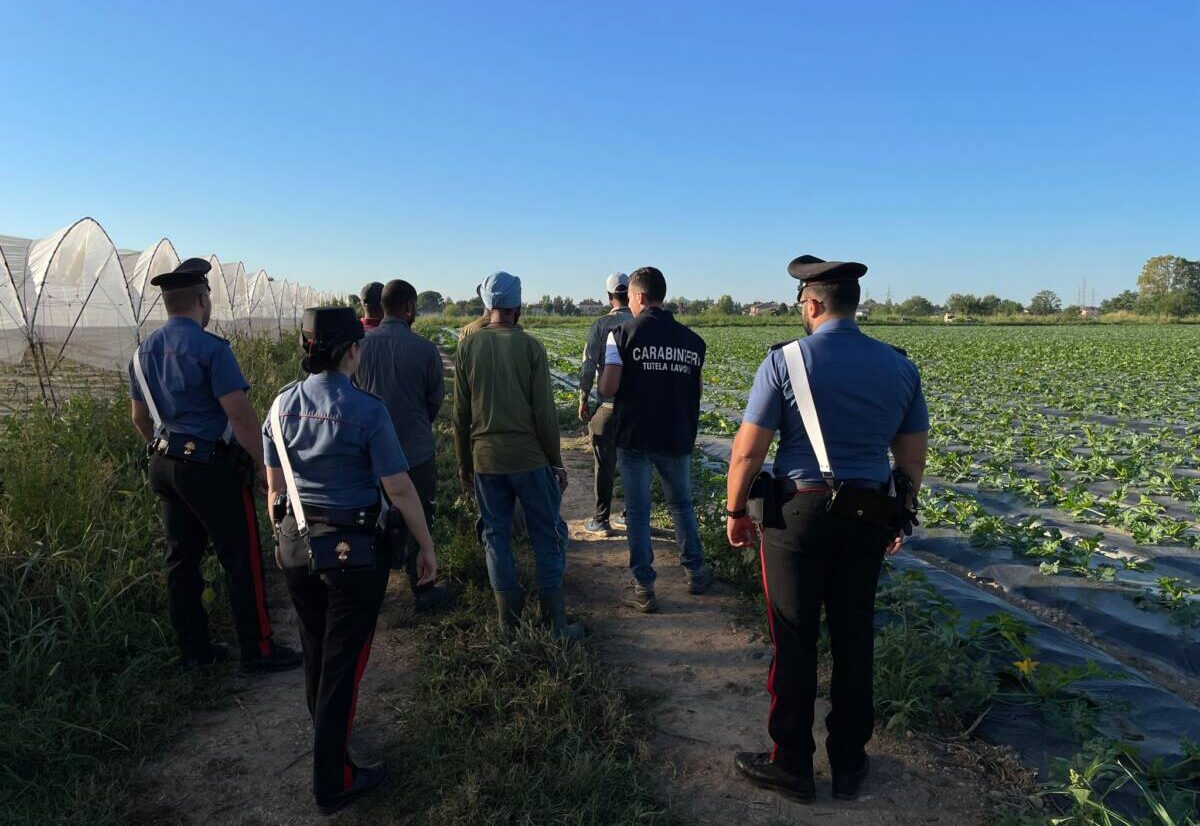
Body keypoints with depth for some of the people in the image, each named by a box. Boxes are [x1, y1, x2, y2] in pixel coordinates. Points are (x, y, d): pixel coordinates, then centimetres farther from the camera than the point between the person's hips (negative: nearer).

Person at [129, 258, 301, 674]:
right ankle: (258, 650, 9)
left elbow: (140, 416, 18)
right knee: (242, 560, 1)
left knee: (182, 558, 14)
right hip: (212, 467, -8)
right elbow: (240, 414, -20)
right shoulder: (210, 348, -16)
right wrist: (263, 464, -12)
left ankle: (193, 649, 25)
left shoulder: (144, 351, 9)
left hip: (165, 464, 8)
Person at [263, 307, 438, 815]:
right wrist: (426, 546, -5)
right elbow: (400, 490, -16)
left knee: (315, 651, 24)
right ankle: (332, 783, 18)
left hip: (296, 544, 6)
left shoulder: (282, 406, -1)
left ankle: (327, 740, 48)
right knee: (343, 661, 7)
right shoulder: (366, 411, -18)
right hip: (352, 547, -6)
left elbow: (275, 488, 7)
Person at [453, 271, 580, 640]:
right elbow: (544, 412, -7)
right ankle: (556, 621, 13)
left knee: (497, 536, 12)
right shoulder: (530, 346, -7)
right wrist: (556, 461, 2)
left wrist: (463, 461, 14)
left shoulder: (468, 346, 1)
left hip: (485, 458, 3)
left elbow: (460, 412, 4)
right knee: (546, 537, 7)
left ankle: (509, 619, 19)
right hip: (529, 457, -3)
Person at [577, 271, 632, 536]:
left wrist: (583, 399, 2)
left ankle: (601, 521, 11)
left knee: (605, 464, 5)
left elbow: (589, 365, -8)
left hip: (608, 405, -3)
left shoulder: (601, 325, -8)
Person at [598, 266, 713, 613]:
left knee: (637, 511, 7)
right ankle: (695, 572, 32)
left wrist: (604, 378, 4)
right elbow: (697, 389, 7)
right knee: (681, 504, 21)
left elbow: (607, 388, -17)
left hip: (634, 437, -3)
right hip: (677, 438, 3)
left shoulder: (623, 334, -10)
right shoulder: (691, 340, 1)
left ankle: (644, 589, 11)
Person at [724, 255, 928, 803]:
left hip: (799, 515, -4)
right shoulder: (899, 365, 3)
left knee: (795, 642, 8)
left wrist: (735, 511, 1)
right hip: (868, 518, 5)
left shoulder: (785, 361, -12)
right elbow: (913, 455, 9)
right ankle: (850, 763, 31)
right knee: (854, 637, 16)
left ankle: (792, 765, 23)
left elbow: (747, 451, -13)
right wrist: (901, 516, 22)